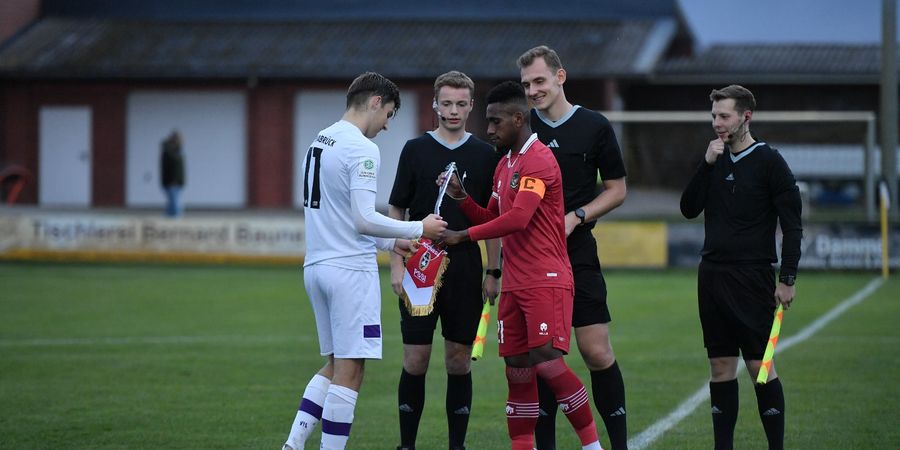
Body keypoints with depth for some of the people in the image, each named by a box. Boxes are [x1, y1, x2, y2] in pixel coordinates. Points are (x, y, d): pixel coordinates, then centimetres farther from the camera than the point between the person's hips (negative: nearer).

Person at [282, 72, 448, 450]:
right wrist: (419, 229, -7)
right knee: (349, 372, -3)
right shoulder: (362, 149, -13)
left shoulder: (321, 141, 15)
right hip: (350, 270, -9)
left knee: (335, 366, 17)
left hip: (317, 265, 9)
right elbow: (363, 219, -19)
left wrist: (390, 242, 23)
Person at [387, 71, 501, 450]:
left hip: (466, 270, 1)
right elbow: (396, 211, 3)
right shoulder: (415, 150, 3)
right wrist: (396, 265, -5)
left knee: (459, 361, 4)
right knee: (415, 359, -2)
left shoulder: (484, 155, 7)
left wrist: (493, 272, 5)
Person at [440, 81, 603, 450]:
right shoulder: (504, 165, 19)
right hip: (514, 284, 9)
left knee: (547, 362, -17)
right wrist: (461, 197, 6)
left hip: (547, 280, -9)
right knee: (517, 373, 5)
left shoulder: (539, 160, -11)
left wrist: (464, 236, -13)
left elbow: (517, 219, -21)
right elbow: (492, 219, 24)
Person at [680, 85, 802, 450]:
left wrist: (787, 279, -12)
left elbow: (792, 225, -7)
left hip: (752, 279, -5)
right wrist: (706, 164, -5)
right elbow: (689, 209, 6)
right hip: (712, 274, 5)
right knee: (720, 366, 6)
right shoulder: (715, 160, 11)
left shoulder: (769, 162, -5)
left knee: (759, 365, -6)